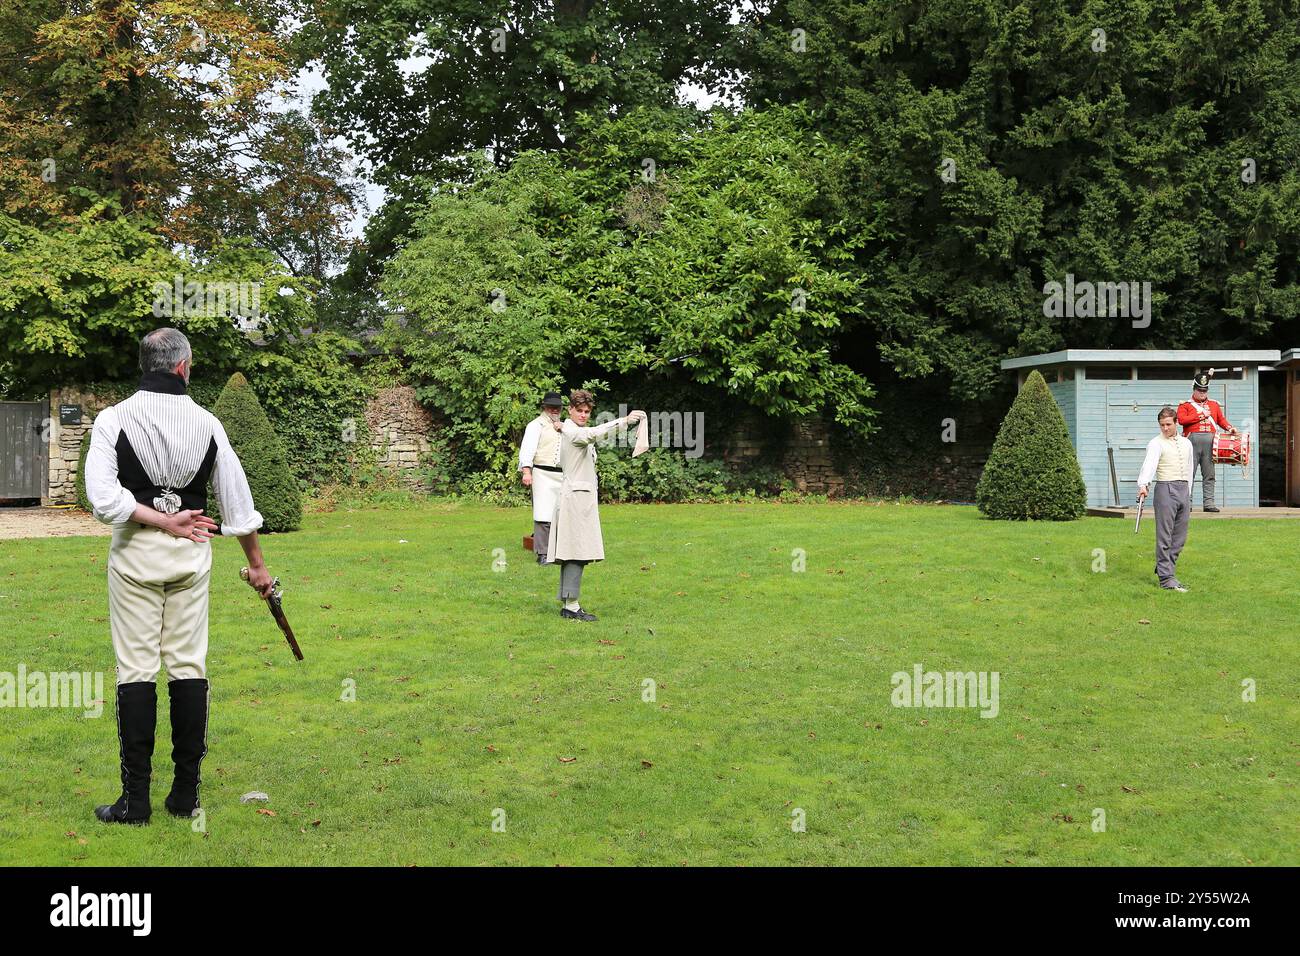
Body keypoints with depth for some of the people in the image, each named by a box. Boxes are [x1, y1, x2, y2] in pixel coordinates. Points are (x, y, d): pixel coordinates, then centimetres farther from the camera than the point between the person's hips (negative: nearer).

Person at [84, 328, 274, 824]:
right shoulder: (206, 422, 2)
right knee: (190, 667, 6)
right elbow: (237, 499, 7)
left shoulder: (114, 418, -5)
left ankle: (136, 800, 0)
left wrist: (161, 520, -7)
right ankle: (186, 794, 9)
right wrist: (256, 563, 17)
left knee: (136, 671, 0)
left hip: (135, 550, -2)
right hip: (191, 555, 2)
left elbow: (103, 496, -17)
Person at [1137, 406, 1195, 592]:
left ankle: (1164, 569, 21)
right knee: (1164, 537, -7)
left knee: (1180, 537, 8)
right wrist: (1142, 485, -38)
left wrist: (1188, 495, 18)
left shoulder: (1186, 443, 16)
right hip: (1166, 489, -6)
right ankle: (1166, 578, -6)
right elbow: (1149, 464, -21)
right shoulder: (1156, 444, -4)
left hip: (1184, 490, 6)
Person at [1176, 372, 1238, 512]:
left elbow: (1221, 419, 21)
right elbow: (1181, 419, -8)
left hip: (1210, 440, 4)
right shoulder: (1185, 405, 7)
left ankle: (1209, 503, 3)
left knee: (1209, 474, 2)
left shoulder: (1214, 404, 21)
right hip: (1193, 439, -4)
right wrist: (1201, 416, -5)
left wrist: (1229, 428, 1)